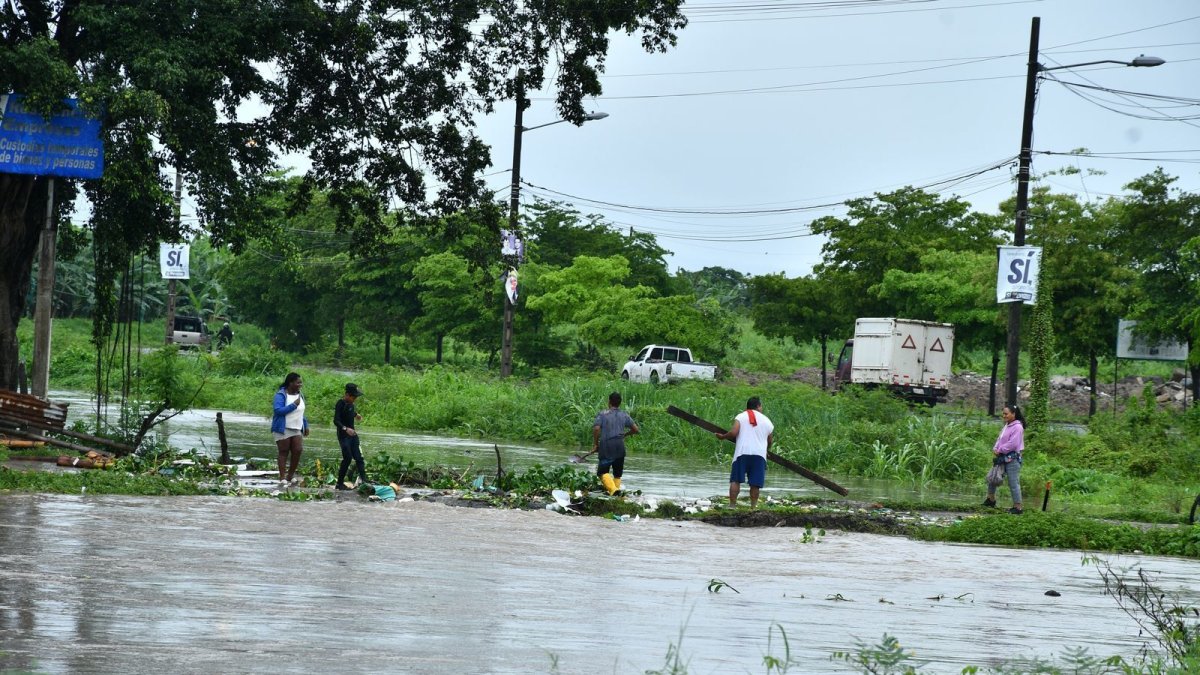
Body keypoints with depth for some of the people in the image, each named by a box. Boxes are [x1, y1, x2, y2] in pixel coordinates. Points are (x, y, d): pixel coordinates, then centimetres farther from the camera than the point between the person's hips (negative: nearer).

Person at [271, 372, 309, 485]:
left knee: (298, 451, -6)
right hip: (283, 429, -6)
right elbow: (278, 410, -22)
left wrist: (305, 426, 19)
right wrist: (294, 405, -20)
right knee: (284, 452, -2)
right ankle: (282, 478, 0)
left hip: (297, 429, 6)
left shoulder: (300, 395, 14)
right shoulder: (281, 395, -9)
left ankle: (290, 475, 7)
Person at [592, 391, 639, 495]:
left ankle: (613, 489, -26)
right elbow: (635, 429, 9)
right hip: (620, 446, 3)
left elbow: (596, 429, -13)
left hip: (606, 447, -3)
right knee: (617, 473, 15)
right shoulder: (624, 415, 9)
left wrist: (595, 444, -1)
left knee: (603, 472, -3)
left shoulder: (602, 414, -1)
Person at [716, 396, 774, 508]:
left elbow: (733, 433, -10)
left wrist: (723, 437, 8)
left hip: (742, 453, -2)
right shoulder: (767, 421, 13)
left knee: (735, 480, 0)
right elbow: (770, 442, 19)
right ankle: (753, 506, 2)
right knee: (755, 484, 4)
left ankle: (732, 504, -7)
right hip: (759, 454, 2)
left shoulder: (740, 417, 3)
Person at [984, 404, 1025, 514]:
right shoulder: (1006, 426, 15)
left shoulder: (1017, 427, -14)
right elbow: (1000, 439, 17)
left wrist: (999, 450, -14)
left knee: (1014, 483, -7)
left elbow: (1012, 444, -20)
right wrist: (995, 449, -2)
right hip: (1003, 458, 10)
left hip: (1012, 459, -10)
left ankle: (1018, 507, -3)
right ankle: (991, 499, 31)